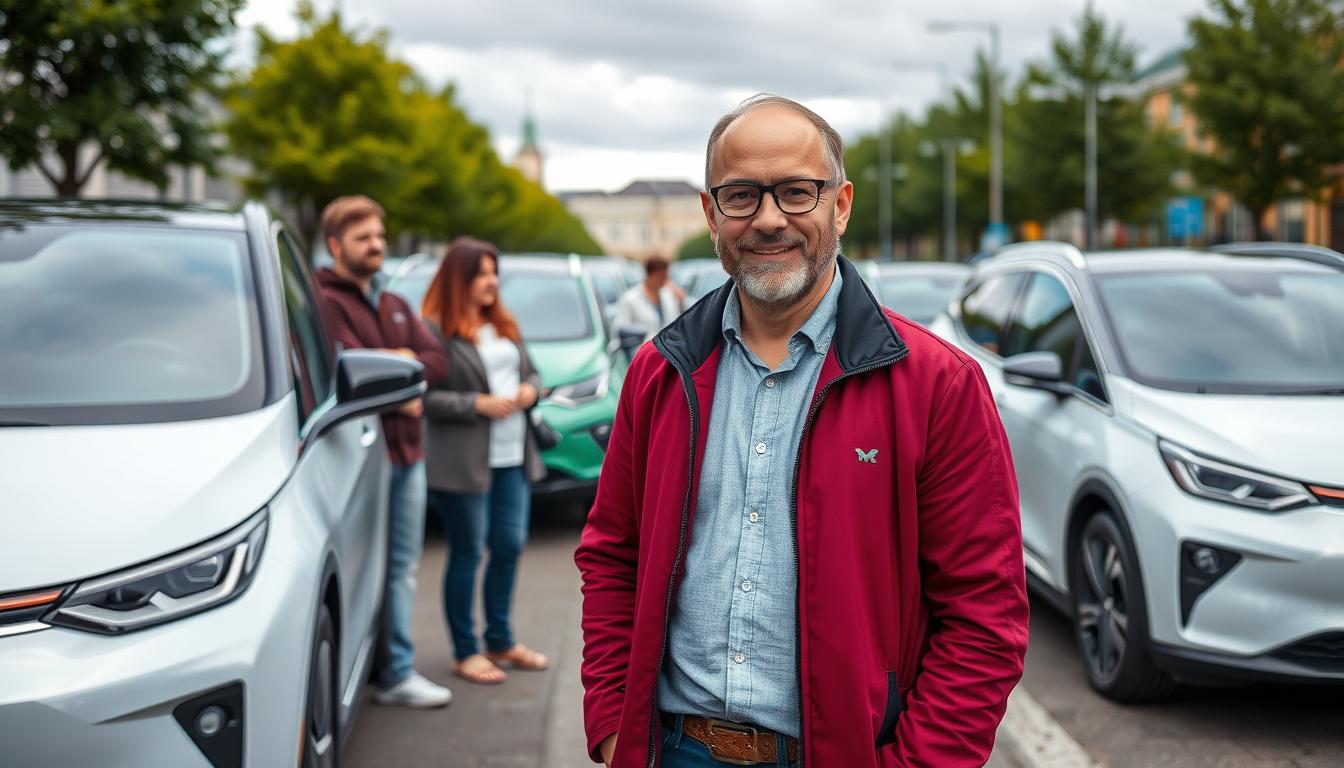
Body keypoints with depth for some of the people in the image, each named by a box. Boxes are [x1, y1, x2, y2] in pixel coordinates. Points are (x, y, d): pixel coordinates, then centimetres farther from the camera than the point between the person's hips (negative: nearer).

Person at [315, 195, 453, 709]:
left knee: (402, 566, 10)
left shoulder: (395, 305, 21)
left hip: (406, 453, 8)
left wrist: (398, 360, -8)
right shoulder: (326, 303, -6)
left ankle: (397, 672, 17)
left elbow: (437, 362, 10)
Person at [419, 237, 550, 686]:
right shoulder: (435, 330, -10)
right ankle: (465, 652, 13)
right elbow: (424, 397, -16)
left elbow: (530, 371, 24)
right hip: (463, 460, -7)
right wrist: (479, 405, -18)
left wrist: (530, 389, 1)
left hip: (513, 457, 7)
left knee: (509, 547, 11)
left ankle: (500, 641, 27)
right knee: (468, 554, 1)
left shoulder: (504, 325, 16)